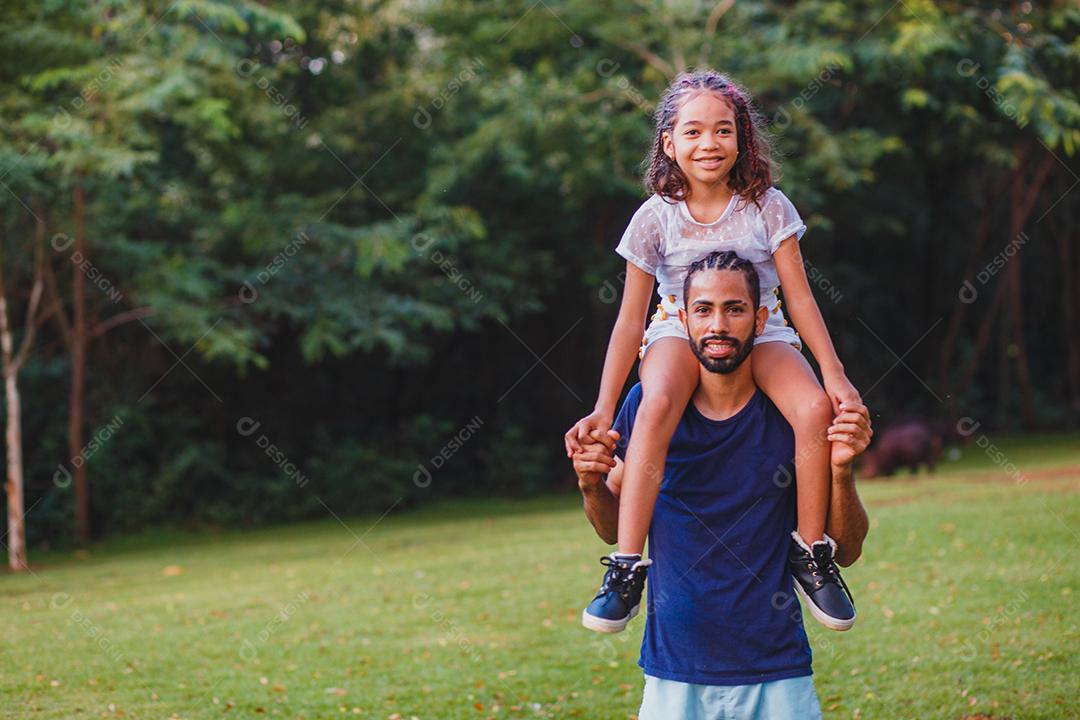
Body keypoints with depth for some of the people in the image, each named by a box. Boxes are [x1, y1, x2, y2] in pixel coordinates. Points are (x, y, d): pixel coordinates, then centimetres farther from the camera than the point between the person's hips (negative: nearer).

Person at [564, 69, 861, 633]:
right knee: (656, 407, -37)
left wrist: (834, 373, -11)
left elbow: (799, 296, -1)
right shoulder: (656, 217, -5)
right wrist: (604, 409, -8)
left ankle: (811, 552, -10)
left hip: (760, 330, 1)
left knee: (816, 409, -30)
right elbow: (630, 318, -3)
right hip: (679, 330, -1)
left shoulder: (767, 206, -3)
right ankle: (627, 566, -34)